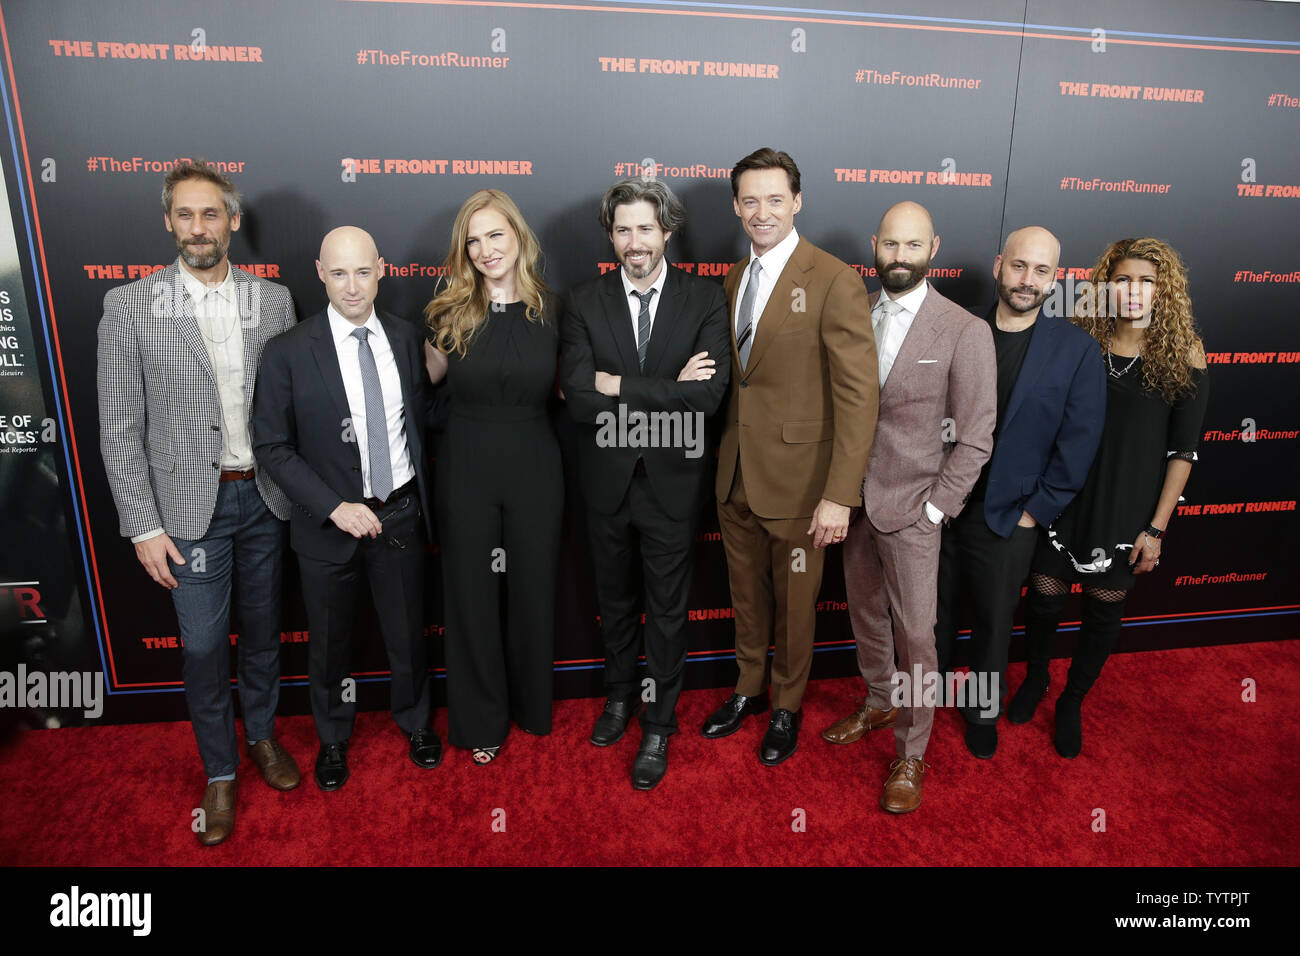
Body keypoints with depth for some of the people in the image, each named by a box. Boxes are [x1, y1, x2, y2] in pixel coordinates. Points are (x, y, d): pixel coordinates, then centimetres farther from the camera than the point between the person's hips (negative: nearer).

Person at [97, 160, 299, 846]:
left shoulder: (273, 300, 2)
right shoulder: (130, 306, -5)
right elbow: (119, 429, -5)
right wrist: (143, 525, -8)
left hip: (265, 496, 2)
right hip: (191, 505, -2)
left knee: (263, 627, 17)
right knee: (203, 644, 7)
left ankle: (262, 732, 40)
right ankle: (220, 772, 28)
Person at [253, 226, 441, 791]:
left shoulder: (406, 337, -2)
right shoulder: (288, 352, -12)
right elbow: (272, 445, -9)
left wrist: (422, 499, 5)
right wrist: (335, 507, -18)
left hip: (400, 514, 2)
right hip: (329, 521, -2)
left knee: (407, 633, 17)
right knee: (330, 643, 17)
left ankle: (414, 723, 44)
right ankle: (333, 738, 43)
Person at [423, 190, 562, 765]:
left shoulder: (548, 309, 0)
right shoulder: (449, 312, -2)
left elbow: (561, 387, 8)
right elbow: (429, 374, 8)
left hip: (535, 468, 1)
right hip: (467, 469, 0)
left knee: (532, 587, 13)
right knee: (471, 592, 9)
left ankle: (533, 705, 37)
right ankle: (481, 720, 30)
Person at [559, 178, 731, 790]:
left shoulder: (705, 299, -6)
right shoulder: (585, 303, -3)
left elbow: (708, 396, -19)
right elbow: (577, 399, -15)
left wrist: (619, 388, -18)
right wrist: (667, 394, -19)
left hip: (672, 481, -2)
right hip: (607, 480, 2)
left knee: (666, 608, 12)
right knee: (614, 598, 20)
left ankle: (658, 723, 32)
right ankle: (620, 693, 45)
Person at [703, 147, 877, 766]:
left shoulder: (834, 283, -14)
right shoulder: (734, 279, 8)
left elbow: (858, 394, -17)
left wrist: (839, 495, -21)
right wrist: (726, 453, 5)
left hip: (795, 478, -5)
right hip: (735, 475, 6)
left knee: (794, 602, 14)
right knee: (746, 593, 21)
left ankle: (787, 707, 37)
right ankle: (749, 689, 43)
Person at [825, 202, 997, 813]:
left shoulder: (965, 332, -11)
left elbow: (974, 440, -9)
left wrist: (932, 510, -12)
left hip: (911, 510, -4)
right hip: (854, 500, 5)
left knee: (915, 634, 3)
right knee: (865, 614, 20)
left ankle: (911, 753, 23)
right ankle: (878, 703, 44)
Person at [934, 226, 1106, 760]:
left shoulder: (1077, 351, -6)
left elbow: (1078, 443, -5)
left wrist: (1036, 511, -7)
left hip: (1006, 517, -1)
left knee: (993, 621, 15)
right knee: (934, 608, 18)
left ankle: (984, 711, 38)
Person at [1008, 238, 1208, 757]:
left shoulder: (1183, 354, -6)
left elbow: (1183, 449, -4)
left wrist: (1157, 528, -6)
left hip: (1129, 510, 0)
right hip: (1064, 498, 0)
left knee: (1104, 611, 12)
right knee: (1044, 597, 9)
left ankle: (1072, 701, 35)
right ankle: (1035, 679, 38)